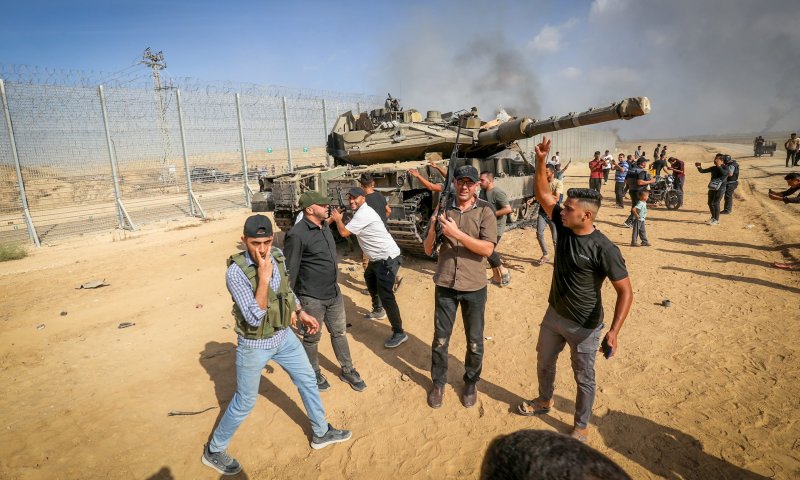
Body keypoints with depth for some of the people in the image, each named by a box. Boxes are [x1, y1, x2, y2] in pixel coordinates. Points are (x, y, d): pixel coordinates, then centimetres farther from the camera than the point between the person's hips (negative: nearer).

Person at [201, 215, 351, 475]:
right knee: (245, 402, 10)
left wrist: (301, 312, 12)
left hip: (284, 336, 6)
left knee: (308, 380, 17)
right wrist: (263, 277, -37)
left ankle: (321, 433, 39)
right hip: (255, 346, -6)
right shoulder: (236, 272, -27)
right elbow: (254, 318, -31)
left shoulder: (277, 256, -8)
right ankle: (213, 451, 36)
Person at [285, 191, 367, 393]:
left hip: (334, 293, 7)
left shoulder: (324, 227, 5)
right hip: (311, 299, -7)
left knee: (340, 333, 19)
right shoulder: (297, 234, -22)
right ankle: (314, 374, 37)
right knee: (312, 338, 14)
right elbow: (289, 270, -18)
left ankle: (347, 371, 37)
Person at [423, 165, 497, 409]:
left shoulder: (485, 211, -6)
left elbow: (487, 249, -17)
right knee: (440, 338, 13)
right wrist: (433, 229, -19)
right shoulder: (444, 210, 0)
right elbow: (428, 250, 0)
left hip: (474, 287, -1)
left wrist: (457, 233, -26)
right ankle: (438, 382, 34)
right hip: (445, 285, 2)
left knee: (475, 341, 14)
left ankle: (471, 382, 37)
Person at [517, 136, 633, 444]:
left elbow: (625, 292, -22)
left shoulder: (603, 249, -26)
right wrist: (540, 160, -14)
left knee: (584, 378, 14)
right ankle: (544, 401, 52)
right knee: (544, 362, 25)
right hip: (554, 315, 7)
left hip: (584, 326, -7)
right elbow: (543, 194, -2)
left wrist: (614, 332, -30)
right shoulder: (564, 226, -9)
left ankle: (581, 428, 36)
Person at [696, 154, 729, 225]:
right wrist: (699, 167, -9)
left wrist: (719, 166, -28)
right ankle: (713, 217, 31)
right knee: (710, 203, 12)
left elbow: (724, 173, -28)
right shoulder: (713, 168, 10)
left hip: (720, 188, -6)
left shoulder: (725, 168, -6)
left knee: (715, 203, -11)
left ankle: (716, 220, -3)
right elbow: (703, 171, 11)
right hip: (712, 188, 6)